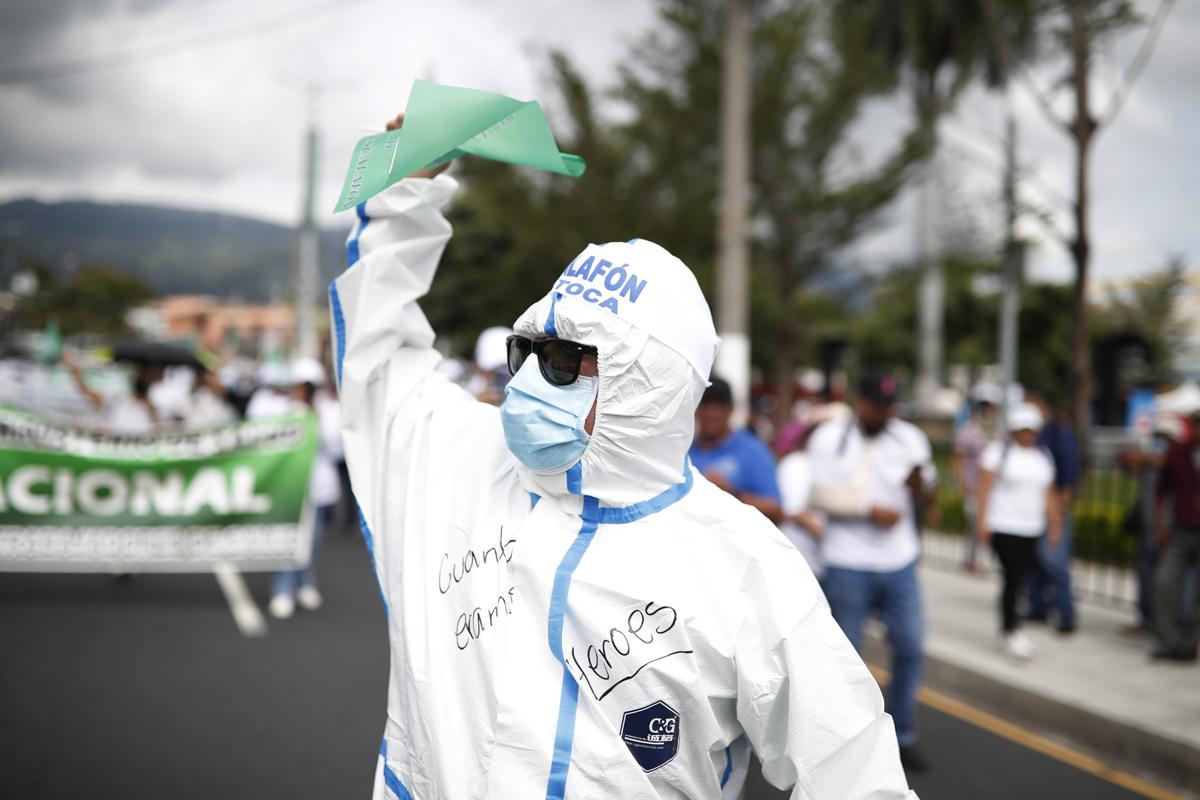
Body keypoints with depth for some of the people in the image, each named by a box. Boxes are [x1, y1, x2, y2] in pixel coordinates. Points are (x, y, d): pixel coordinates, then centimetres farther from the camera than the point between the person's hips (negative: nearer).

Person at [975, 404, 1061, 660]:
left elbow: (1049, 492, 16)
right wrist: (982, 520, -12)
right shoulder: (998, 451, -1)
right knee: (1014, 577, -10)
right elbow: (985, 486, -6)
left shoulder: (1043, 456, 15)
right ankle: (1011, 630, -2)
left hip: (1032, 530, 5)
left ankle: (1007, 625, 20)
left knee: (1021, 578, 4)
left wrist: (1055, 523, 11)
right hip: (1003, 526, -5)